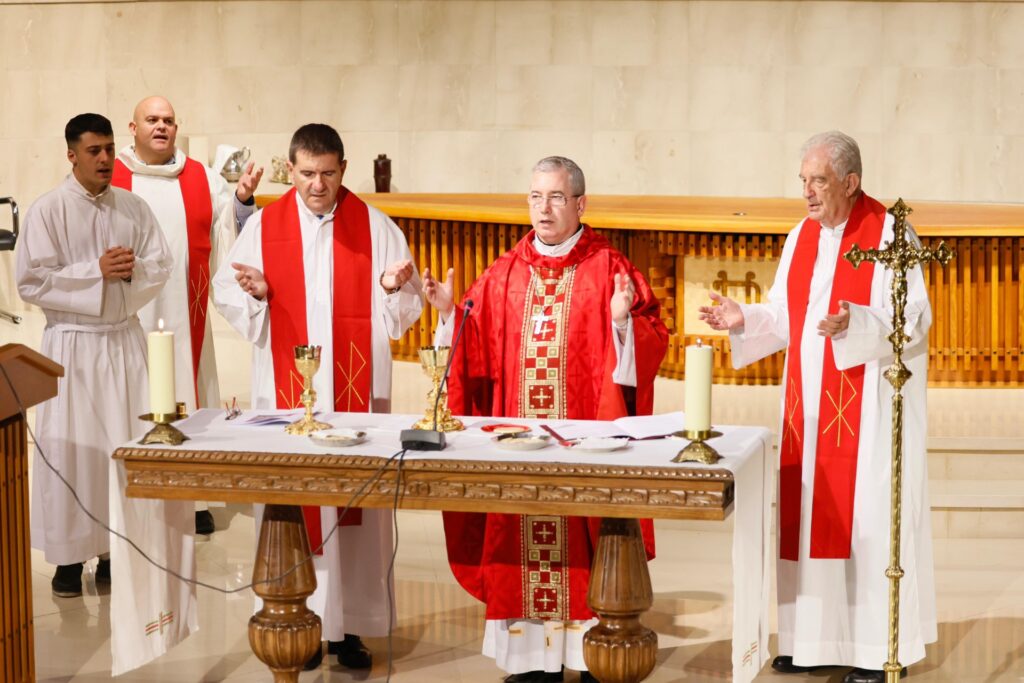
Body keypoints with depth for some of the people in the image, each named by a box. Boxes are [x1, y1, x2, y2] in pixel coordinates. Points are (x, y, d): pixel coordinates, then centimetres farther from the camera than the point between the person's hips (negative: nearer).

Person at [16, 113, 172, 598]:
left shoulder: (134, 208, 5)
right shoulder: (47, 210, -6)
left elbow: (161, 266, 6)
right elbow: (31, 281, -11)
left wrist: (132, 270, -16)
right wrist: (96, 271, -16)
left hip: (125, 339, 4)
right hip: (72, 343, -3)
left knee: (126, 445, 5)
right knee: (70, 448, -2)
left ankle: (117, 548, 14)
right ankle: (69, 556, 6)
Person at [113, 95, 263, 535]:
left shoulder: (204, 180, 8)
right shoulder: (106, 179, 1)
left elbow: (232, 236, 7)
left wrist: (243, 200, -9)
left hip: (185, 314, 2)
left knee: (188, 398, 4)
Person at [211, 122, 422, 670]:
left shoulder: (374, 226, 2)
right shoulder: (263, 226, 3)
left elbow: (407, 308, 3)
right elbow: (225, 293, 4)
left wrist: (392, 288, -18)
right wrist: (255, 293, -16)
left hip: (356, 389, 0)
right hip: (287, 392, 0)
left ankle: (350, 624, 9)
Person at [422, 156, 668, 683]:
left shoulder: (608, 269, 0)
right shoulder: (503, 274, 11)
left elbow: (652, 341, -5)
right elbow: (476, 349, 12)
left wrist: (622, 320, -24)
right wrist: (449, 311, -3)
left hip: (585, 439, -4)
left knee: (582, 539, -1)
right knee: (521, 537, 4)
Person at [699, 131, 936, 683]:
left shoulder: (889, 234, -10)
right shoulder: (801, 237, 10)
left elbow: (915, 317, -16)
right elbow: (785, 316, 13)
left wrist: (856, 322, -30)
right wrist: (744, 319, -4)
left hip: (868, 404, -6)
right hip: (810, 403, 7)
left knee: (867, 517, -3)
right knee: (809, 513, 8)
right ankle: (818, 638, 18)